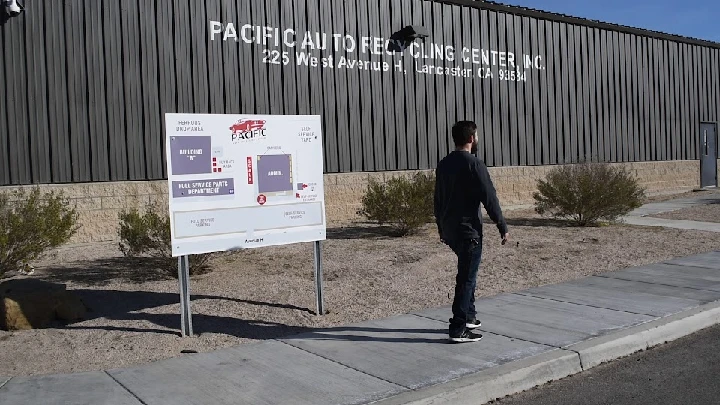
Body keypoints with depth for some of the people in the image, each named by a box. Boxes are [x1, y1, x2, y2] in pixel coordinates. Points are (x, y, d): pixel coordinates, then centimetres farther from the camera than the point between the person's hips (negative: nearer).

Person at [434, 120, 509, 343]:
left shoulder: (443, 164, 9)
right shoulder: (474, 164, -14)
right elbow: (490, 198, -16)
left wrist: (441, 228, 24)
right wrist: (503, 227, -9)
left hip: (449, 230, 8)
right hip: (468, 230, -8)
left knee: (467, 272, 22)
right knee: (467, 278, -2)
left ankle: (469, 316, 30)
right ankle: (458, 329, 0)